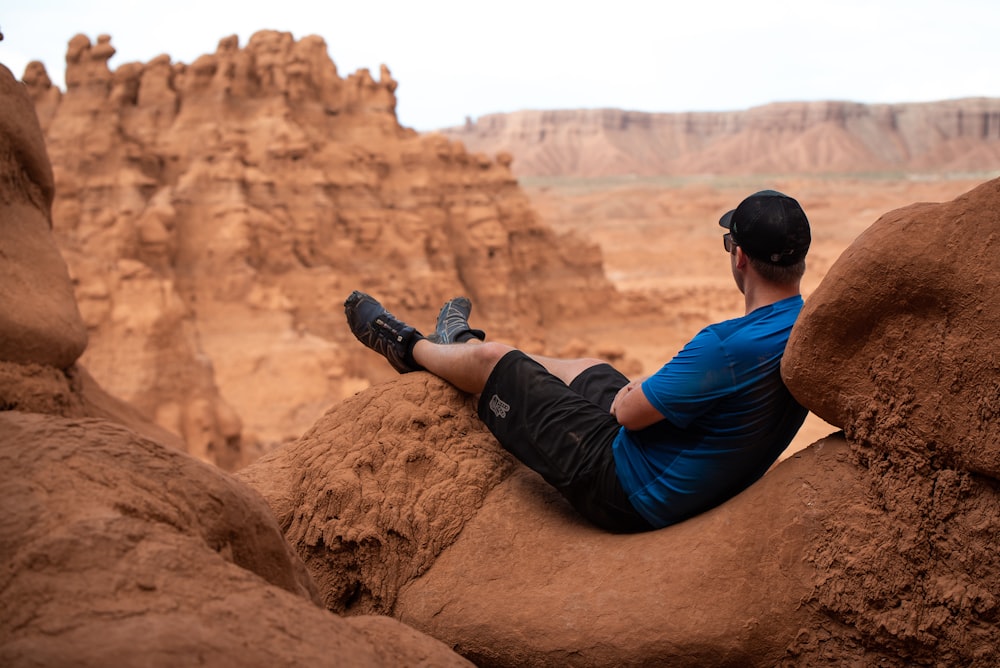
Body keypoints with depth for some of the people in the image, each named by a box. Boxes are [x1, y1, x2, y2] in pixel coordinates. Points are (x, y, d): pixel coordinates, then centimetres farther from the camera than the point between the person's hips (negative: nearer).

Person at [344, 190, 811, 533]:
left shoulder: (730, 347, -33)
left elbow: (628, 411, -24)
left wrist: (634, 392, -2)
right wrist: (653, 386, 3)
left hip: (628, 494, -8)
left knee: (490, 359, 5)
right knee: (587, 369, 30)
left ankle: (409, 348, 37)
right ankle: (461, 344, 55)